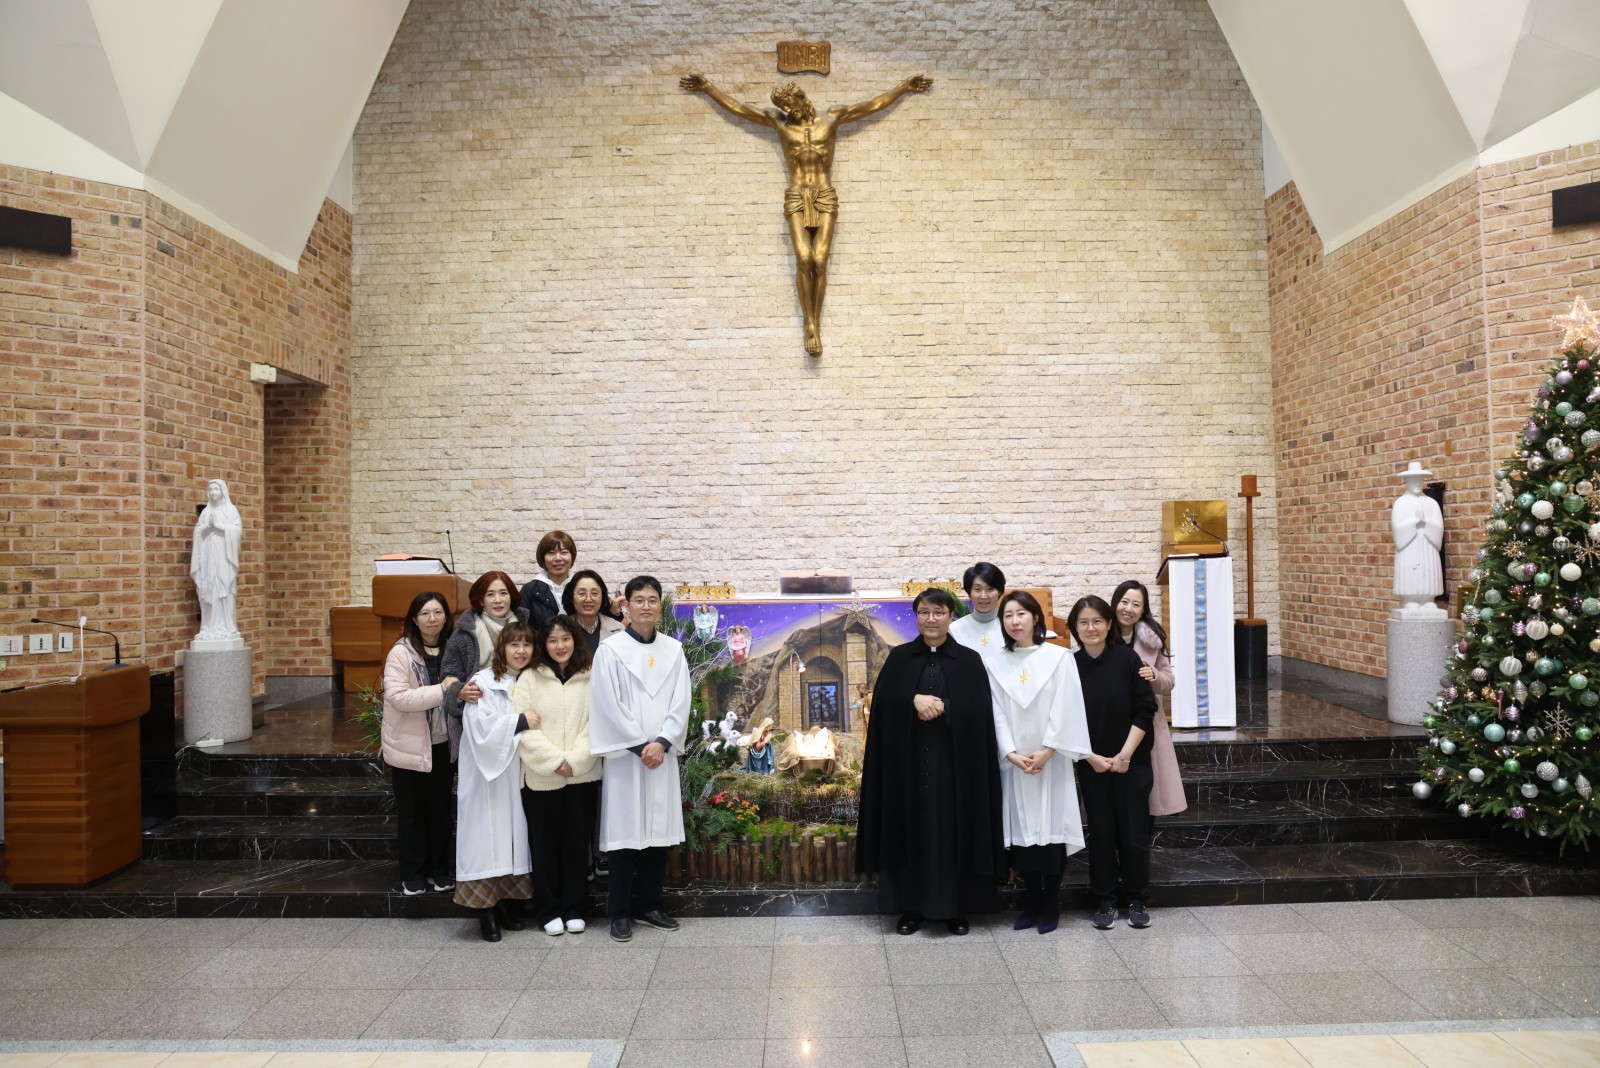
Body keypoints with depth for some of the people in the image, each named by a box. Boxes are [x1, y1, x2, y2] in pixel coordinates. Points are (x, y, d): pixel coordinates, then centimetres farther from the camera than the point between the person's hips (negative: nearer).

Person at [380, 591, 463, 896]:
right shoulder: (401, 652, -13)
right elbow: (397, 696, -25)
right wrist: (442, 690, -28)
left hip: (443, 745, 4)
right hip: (410, 746, -4)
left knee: (441, 811, 14)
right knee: (411, 813, 10)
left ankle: (438, 869, 29)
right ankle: (413, 874, 24)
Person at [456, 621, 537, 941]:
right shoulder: (483, 682, -8)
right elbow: (481, 728, -17)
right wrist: (520, 722, -15)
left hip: (517, 773, 5)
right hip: (487, 774, -5)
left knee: (513, 834, 8)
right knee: (488, 836, -2)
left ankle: (505, 902, 18)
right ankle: (486, 909, 6)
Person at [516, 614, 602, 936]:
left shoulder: (591, 679, 3)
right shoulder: (530, 679, 2)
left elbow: (595, 725, -1)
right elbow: (525, 728, -5)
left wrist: (574, 760, -13)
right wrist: (555, 760, -12)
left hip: (583, 776, 1)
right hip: (541, 777, 0)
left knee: (576, 843, 8)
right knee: (545, 844, 6)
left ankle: (573, 909, 20)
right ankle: (548, 910, 19)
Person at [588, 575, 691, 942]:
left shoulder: (673, 649, 7)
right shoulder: (610, 649, -4)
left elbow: (681, 702, 2)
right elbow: (609, 705, -9)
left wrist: (661, 742, -10)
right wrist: (639, 746, -12)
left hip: (662, 753, 4)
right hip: (625, 755, -3)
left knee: (658, 832, 9)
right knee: (625, 833, 1)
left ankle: (649, 904, 22)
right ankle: (620, 912, 13)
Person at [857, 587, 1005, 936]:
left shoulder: (969, 660, 3)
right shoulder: (899, 658, 5)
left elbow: (979, 711, -6)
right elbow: (883, 703, -4)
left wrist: (941, 706, -18)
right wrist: (915, 701, -20)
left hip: (955, 761, -1)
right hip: (909, 760, 1)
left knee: (954, 831, 3)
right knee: (911, 830, 4)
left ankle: (955, 908, 16)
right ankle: (910, 907, 15)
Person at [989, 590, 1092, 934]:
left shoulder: (1059, 657, -1)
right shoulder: (995, 663, 5)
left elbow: (1064, 710, -6)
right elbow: (997, 713, 2)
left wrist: (1045, 753, -11)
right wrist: (1012, 753, -9)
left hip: (1051, 761, -2)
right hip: (1014, 762, 2)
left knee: (1050, 829, -1)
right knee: (1021, 832, 3)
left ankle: (1051, 906, 12)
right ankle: (1031, 904, 16)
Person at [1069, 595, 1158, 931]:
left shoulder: (1127, 658, -7)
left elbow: (1145, 709, -7)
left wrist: (1124, 755, -10)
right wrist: (1092, 757, -7)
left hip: (1132, 762, 0)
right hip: (1092, 764, 1)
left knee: (1134, 832, 5)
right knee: (1101, 833, 7)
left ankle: (1137, 900, 22)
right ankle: (1104, 901, 20)